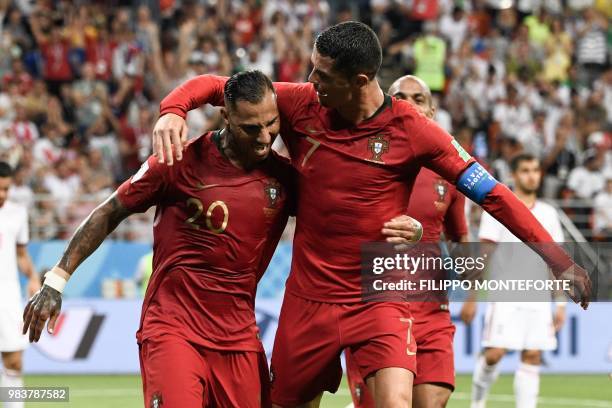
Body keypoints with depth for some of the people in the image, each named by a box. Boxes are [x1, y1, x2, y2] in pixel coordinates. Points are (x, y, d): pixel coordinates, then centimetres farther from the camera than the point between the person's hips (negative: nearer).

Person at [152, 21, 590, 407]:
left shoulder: (410, 129, -12)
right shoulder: (301, 105, -5)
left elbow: (488, 190, -7)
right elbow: (216, 86, 3)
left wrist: (553, 254, -11)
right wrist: (172, 110, -18)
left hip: (380, 298, -3)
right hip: (309, 296, 3)